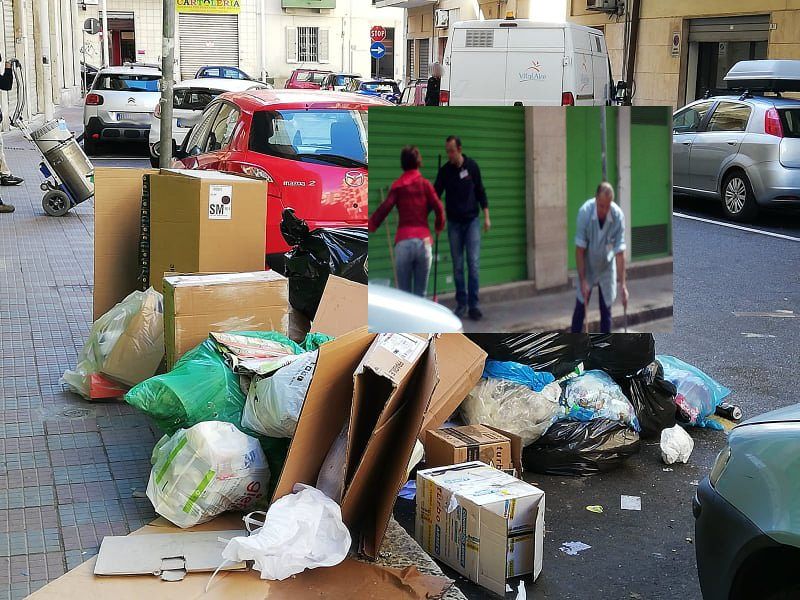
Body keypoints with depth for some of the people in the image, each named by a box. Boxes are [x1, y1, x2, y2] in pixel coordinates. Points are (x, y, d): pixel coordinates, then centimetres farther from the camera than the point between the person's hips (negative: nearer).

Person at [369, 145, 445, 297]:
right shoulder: (425, 184, 6)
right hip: (423, 240, 1)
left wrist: (371, 225, 1)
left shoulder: (397, 185, 4)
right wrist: (439, 227, 20)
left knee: (404, 292, 3)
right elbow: (439, 208, 2)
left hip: (403, 242, -1)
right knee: (420, 293, 5)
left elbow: (385, 208, -8)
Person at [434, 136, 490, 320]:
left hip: (472, 221, -1)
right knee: (457, 266, 3)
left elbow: (480, 192, 4)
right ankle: (461, 303, 12)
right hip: (454, 223, 1)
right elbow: (436, 194, -4)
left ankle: (474, 305, -2)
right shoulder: (444, 170, -3)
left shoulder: (472, 166, -3)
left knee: (473, 264, -7)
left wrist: (486, 216, 0)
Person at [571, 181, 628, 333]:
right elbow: (580, 249, -20)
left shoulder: (618, 215, -25)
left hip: (607, 268, 1)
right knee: (580, 308, 1)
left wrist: (622, 284, -23)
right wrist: (582, 280, -21)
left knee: (606, 310, 2)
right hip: (587, 266, -1)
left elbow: (620, 252, -21)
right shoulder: (584, 212, -26)